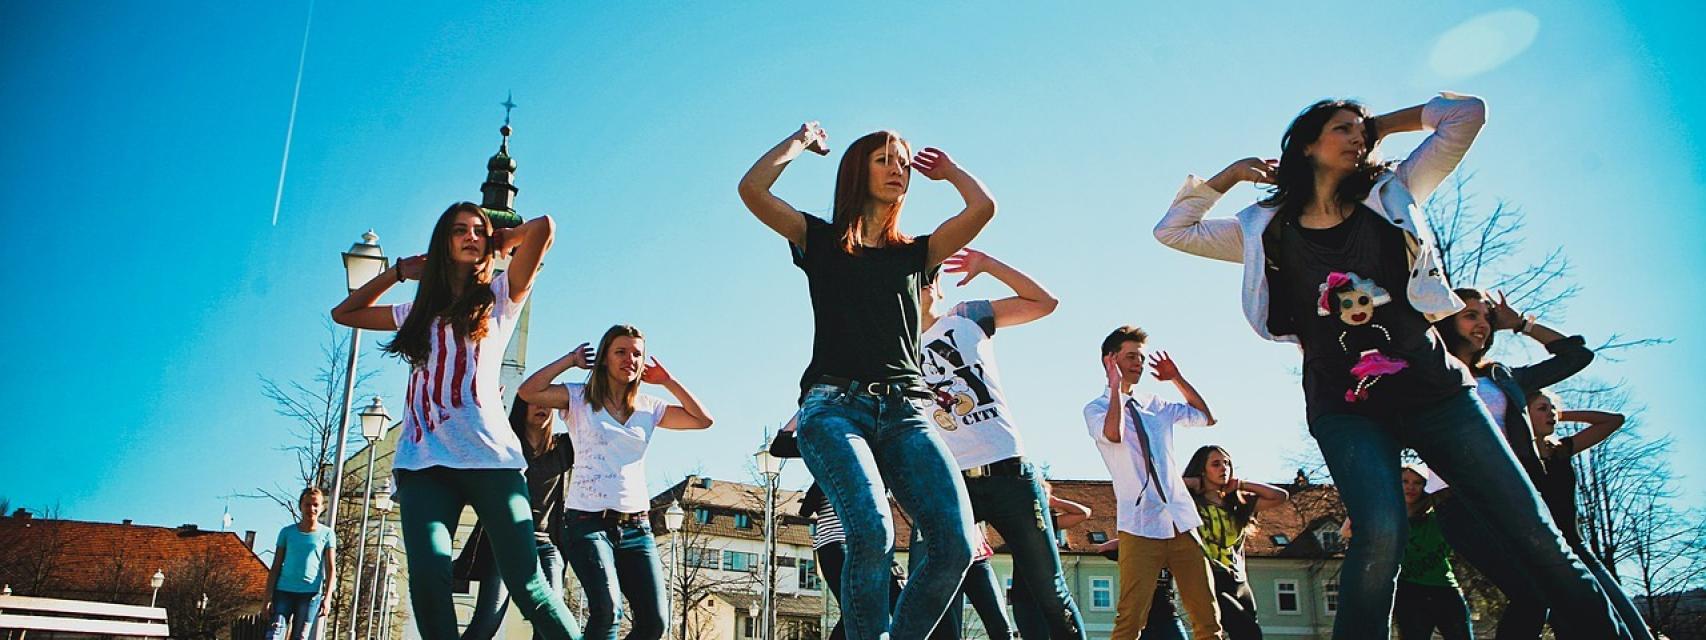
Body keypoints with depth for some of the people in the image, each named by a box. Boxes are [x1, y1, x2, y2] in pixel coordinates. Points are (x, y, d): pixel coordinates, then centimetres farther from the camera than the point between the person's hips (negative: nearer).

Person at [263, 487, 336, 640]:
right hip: (284, 590, 1)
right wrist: (268, 597, 1)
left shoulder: (327, 534, 5)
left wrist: (327, 597, -9)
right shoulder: (287, 532, 7)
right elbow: (276, 567, 8)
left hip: (310, 593, -1)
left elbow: (331, 569, 1)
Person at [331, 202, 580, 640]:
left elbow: (543, 227, 1)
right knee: (427, 578, -18)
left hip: (489, 456, -3)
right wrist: (399, 271, 29)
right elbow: (344, 313, 35)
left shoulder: (500, 296, 13)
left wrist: (503, 240, 20)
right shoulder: (421, 311, 25)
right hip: (423, 460, 3)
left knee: (527, 584, -10)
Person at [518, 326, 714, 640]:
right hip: (588, 520, -4)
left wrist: (667, 381, 7)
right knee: (607, 609, -25)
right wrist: (571, 359, -3)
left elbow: (702, 420, 8)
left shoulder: (649, 407, 13)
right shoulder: (579, 398, 3)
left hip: (636, 525, 4)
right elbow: (528, 392, -12)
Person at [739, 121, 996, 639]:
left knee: (955, 543, -18)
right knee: (873, 533, -29)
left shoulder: (914, 253, 23)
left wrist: (946, 169, 28)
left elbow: (983, 207, 11)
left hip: (905, 411, 3)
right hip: (835, 405, -3)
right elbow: (752, 188, 3)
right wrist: (802, 140, 17)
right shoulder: (821, 241, 16)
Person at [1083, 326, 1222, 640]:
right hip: (1140, 527, -5)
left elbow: (1208, 417, 23)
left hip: (1182, 522, 5)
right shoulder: (1096, 408, 3)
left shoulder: (1155, 405, 19)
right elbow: (1114, 434, -19)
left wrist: (1177, 379, 16)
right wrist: (1116, 385, -12)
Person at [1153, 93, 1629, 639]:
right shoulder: (1266, 230, 8)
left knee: (1537, 540, -1)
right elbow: (1172, 231, 13)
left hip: (1433, 388, 2)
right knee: (1381, 533, -28)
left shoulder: (1389, 195, 11)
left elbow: (1467, 113, 11)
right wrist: (1229, 174, 9)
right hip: (1344, 408, -2)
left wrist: (1379, 124, 15)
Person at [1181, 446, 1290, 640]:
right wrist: (1189, 483, -4)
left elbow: (1281, 496, 13)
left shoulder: (1238, 504, 16)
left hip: (1240, 584, 7)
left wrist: (1241, 484, 10)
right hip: (1210, 584, -6)